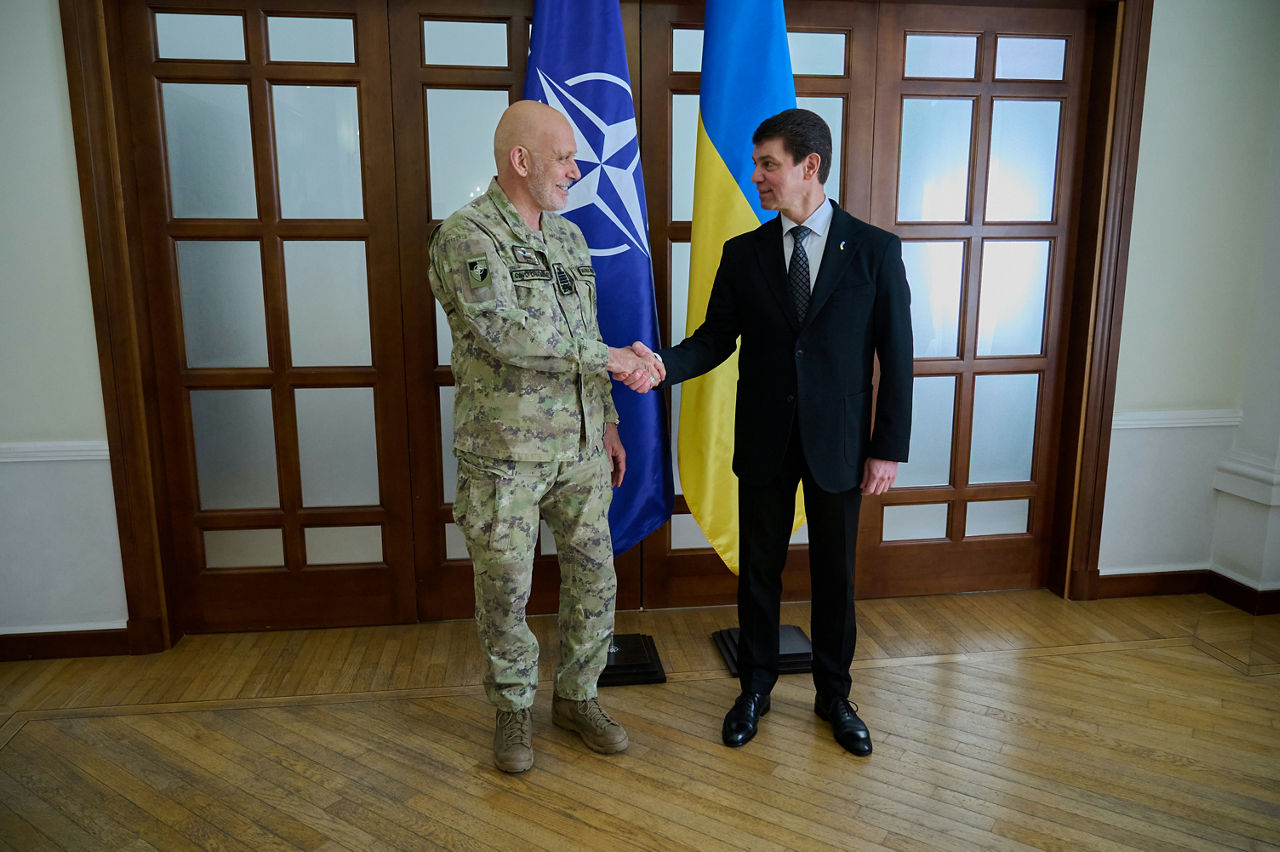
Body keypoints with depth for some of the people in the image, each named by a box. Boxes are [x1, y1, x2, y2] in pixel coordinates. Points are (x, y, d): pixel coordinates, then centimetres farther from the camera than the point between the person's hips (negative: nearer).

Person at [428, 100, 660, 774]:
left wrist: (608, 422, 14)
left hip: (580, 448, 6)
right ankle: (513, 709, 31)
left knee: (594, 579, 12)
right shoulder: (466, 236, -13)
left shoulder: (570, 237, 10)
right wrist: (611, 357, -22)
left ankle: (577, 697, 33)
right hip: (504, 455, -6)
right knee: (505, 592, 9)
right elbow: (505, 332, -26)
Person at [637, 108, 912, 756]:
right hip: (764, 442, 2)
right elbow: (716, 339, 1)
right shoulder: (743, 254, 2)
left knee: (834, 575, 12)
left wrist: (888, 448, -6)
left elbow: (895, 356, -3)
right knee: (759, 569, 12)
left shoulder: (875, 250, -4)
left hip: (838, 445, -1)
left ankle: (833, 696, 33)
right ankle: (755, 689, 32)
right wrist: (663, 363, -19)